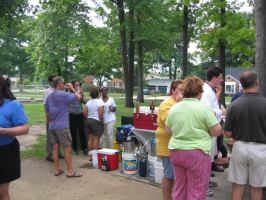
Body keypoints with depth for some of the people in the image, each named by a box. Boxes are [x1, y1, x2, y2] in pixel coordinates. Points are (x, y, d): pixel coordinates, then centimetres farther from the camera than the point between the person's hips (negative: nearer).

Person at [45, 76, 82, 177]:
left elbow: (47, 113, 16)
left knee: (55, 148, 11)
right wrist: (72, 88, 12)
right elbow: (78, 97, -2)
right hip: (62, 126, -7)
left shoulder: (49, 97, 10)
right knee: (67, 149, 0)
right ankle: (70, 171, 6)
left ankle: (57, 170, 17)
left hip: (52, 126, 7)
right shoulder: (64, 95, -13)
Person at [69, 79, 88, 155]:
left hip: (80, 114, 1)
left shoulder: (81, 93, 5)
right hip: (72, 114, -1)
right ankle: (75, 149, 17)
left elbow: (85, 102, -6)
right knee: (73, 132, 5)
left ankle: (84, 148, 4)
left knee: (81, 131, -5)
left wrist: (82, 93, -9)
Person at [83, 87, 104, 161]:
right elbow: (100, 114, -19)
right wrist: (102, 122, -8)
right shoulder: (100, 102, -12)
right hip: (96, 121, -7)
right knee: (96, 139, -3)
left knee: (90, 139, 12)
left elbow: (84, 112, 6)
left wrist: (89, 117, 11)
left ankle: (90, 156, 19)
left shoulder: (89, 102, 9)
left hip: (89, 120, 7)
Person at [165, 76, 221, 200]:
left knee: (179, 187, 17)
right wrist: (217, 122, 11)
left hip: (175, 152, 5)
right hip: (197, 154, -5)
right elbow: (217, 132, -8)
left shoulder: (174, 108, 3)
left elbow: (168, 132, 9)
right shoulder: (204, 108, -11)